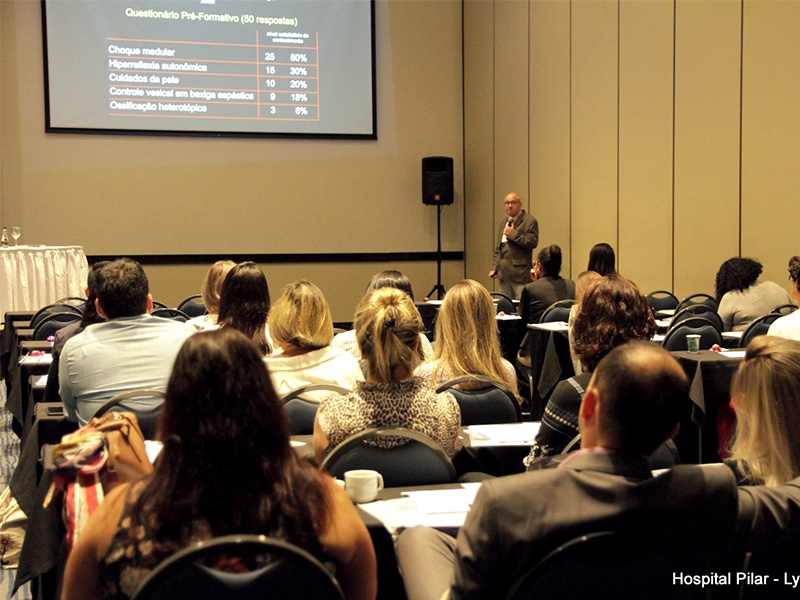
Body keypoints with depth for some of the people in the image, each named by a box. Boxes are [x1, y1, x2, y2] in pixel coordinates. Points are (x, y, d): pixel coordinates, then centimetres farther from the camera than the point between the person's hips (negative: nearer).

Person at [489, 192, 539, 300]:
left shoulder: (530, 221, -4)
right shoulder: (504, 222, 21)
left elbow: (532, 242, -17)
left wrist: (512, 233, -14)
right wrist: (494, 267, 15)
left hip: (520, 274, -8)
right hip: (504, 274, 8)